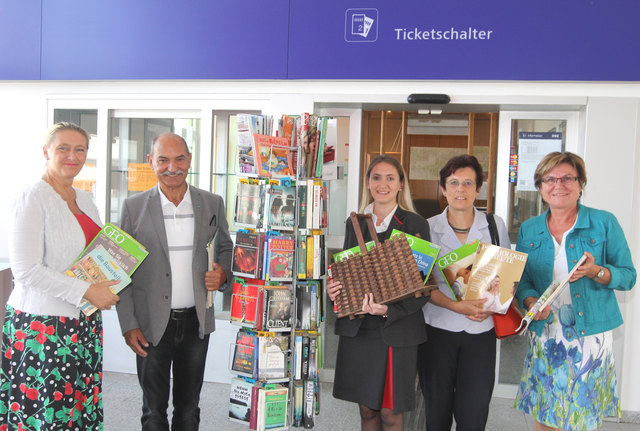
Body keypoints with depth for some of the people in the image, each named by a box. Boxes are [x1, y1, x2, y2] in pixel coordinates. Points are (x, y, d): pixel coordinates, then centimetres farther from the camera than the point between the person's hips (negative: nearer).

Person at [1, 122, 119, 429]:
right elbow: (25, 270, -17)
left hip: (84, 323, 7)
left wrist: (107, 284, 4)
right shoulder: (32, 199, -11)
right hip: (42, 326, -7)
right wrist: (87, 291, -20)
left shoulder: (84, 199, 13)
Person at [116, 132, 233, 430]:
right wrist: (128, 325, -6)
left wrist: (223, 273, -8)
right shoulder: (134, 207, -4)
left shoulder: (212, 204, 1)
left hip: (196, 322, 2)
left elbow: (226, 248, 14)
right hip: (151, 325, -1)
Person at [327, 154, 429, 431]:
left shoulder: (415, 224, -5)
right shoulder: (355, 222, 8)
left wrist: (389, 310, -22)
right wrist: (333, 289, -7)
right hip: (356, 328, 4)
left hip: (396, 330, -3)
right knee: (366, 409, 14)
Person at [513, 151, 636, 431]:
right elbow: (521, 279, 8)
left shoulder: (604, 223, 0)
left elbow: (628, 276, -1)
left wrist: (597, 272, -20)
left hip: (590, 336, -2)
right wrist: (530, 300, -12)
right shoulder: (528, 230, 8)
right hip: (544, 337, 2)